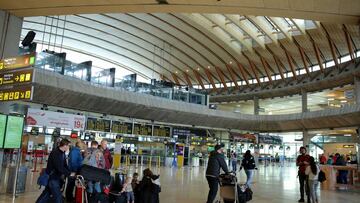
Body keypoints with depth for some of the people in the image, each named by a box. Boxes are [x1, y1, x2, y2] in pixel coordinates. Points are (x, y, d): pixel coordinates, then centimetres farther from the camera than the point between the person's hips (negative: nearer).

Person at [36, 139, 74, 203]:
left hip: (56, 177, 9)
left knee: (47, 193, 19)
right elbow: (59, 167, -28)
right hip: (52, 177, -9)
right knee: (58, 197, -2)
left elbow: (64, 165, 10)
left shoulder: (62, 153, 5)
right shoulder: (55, 153, -24)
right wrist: (69, 174, -20)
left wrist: (69, 172, -2)